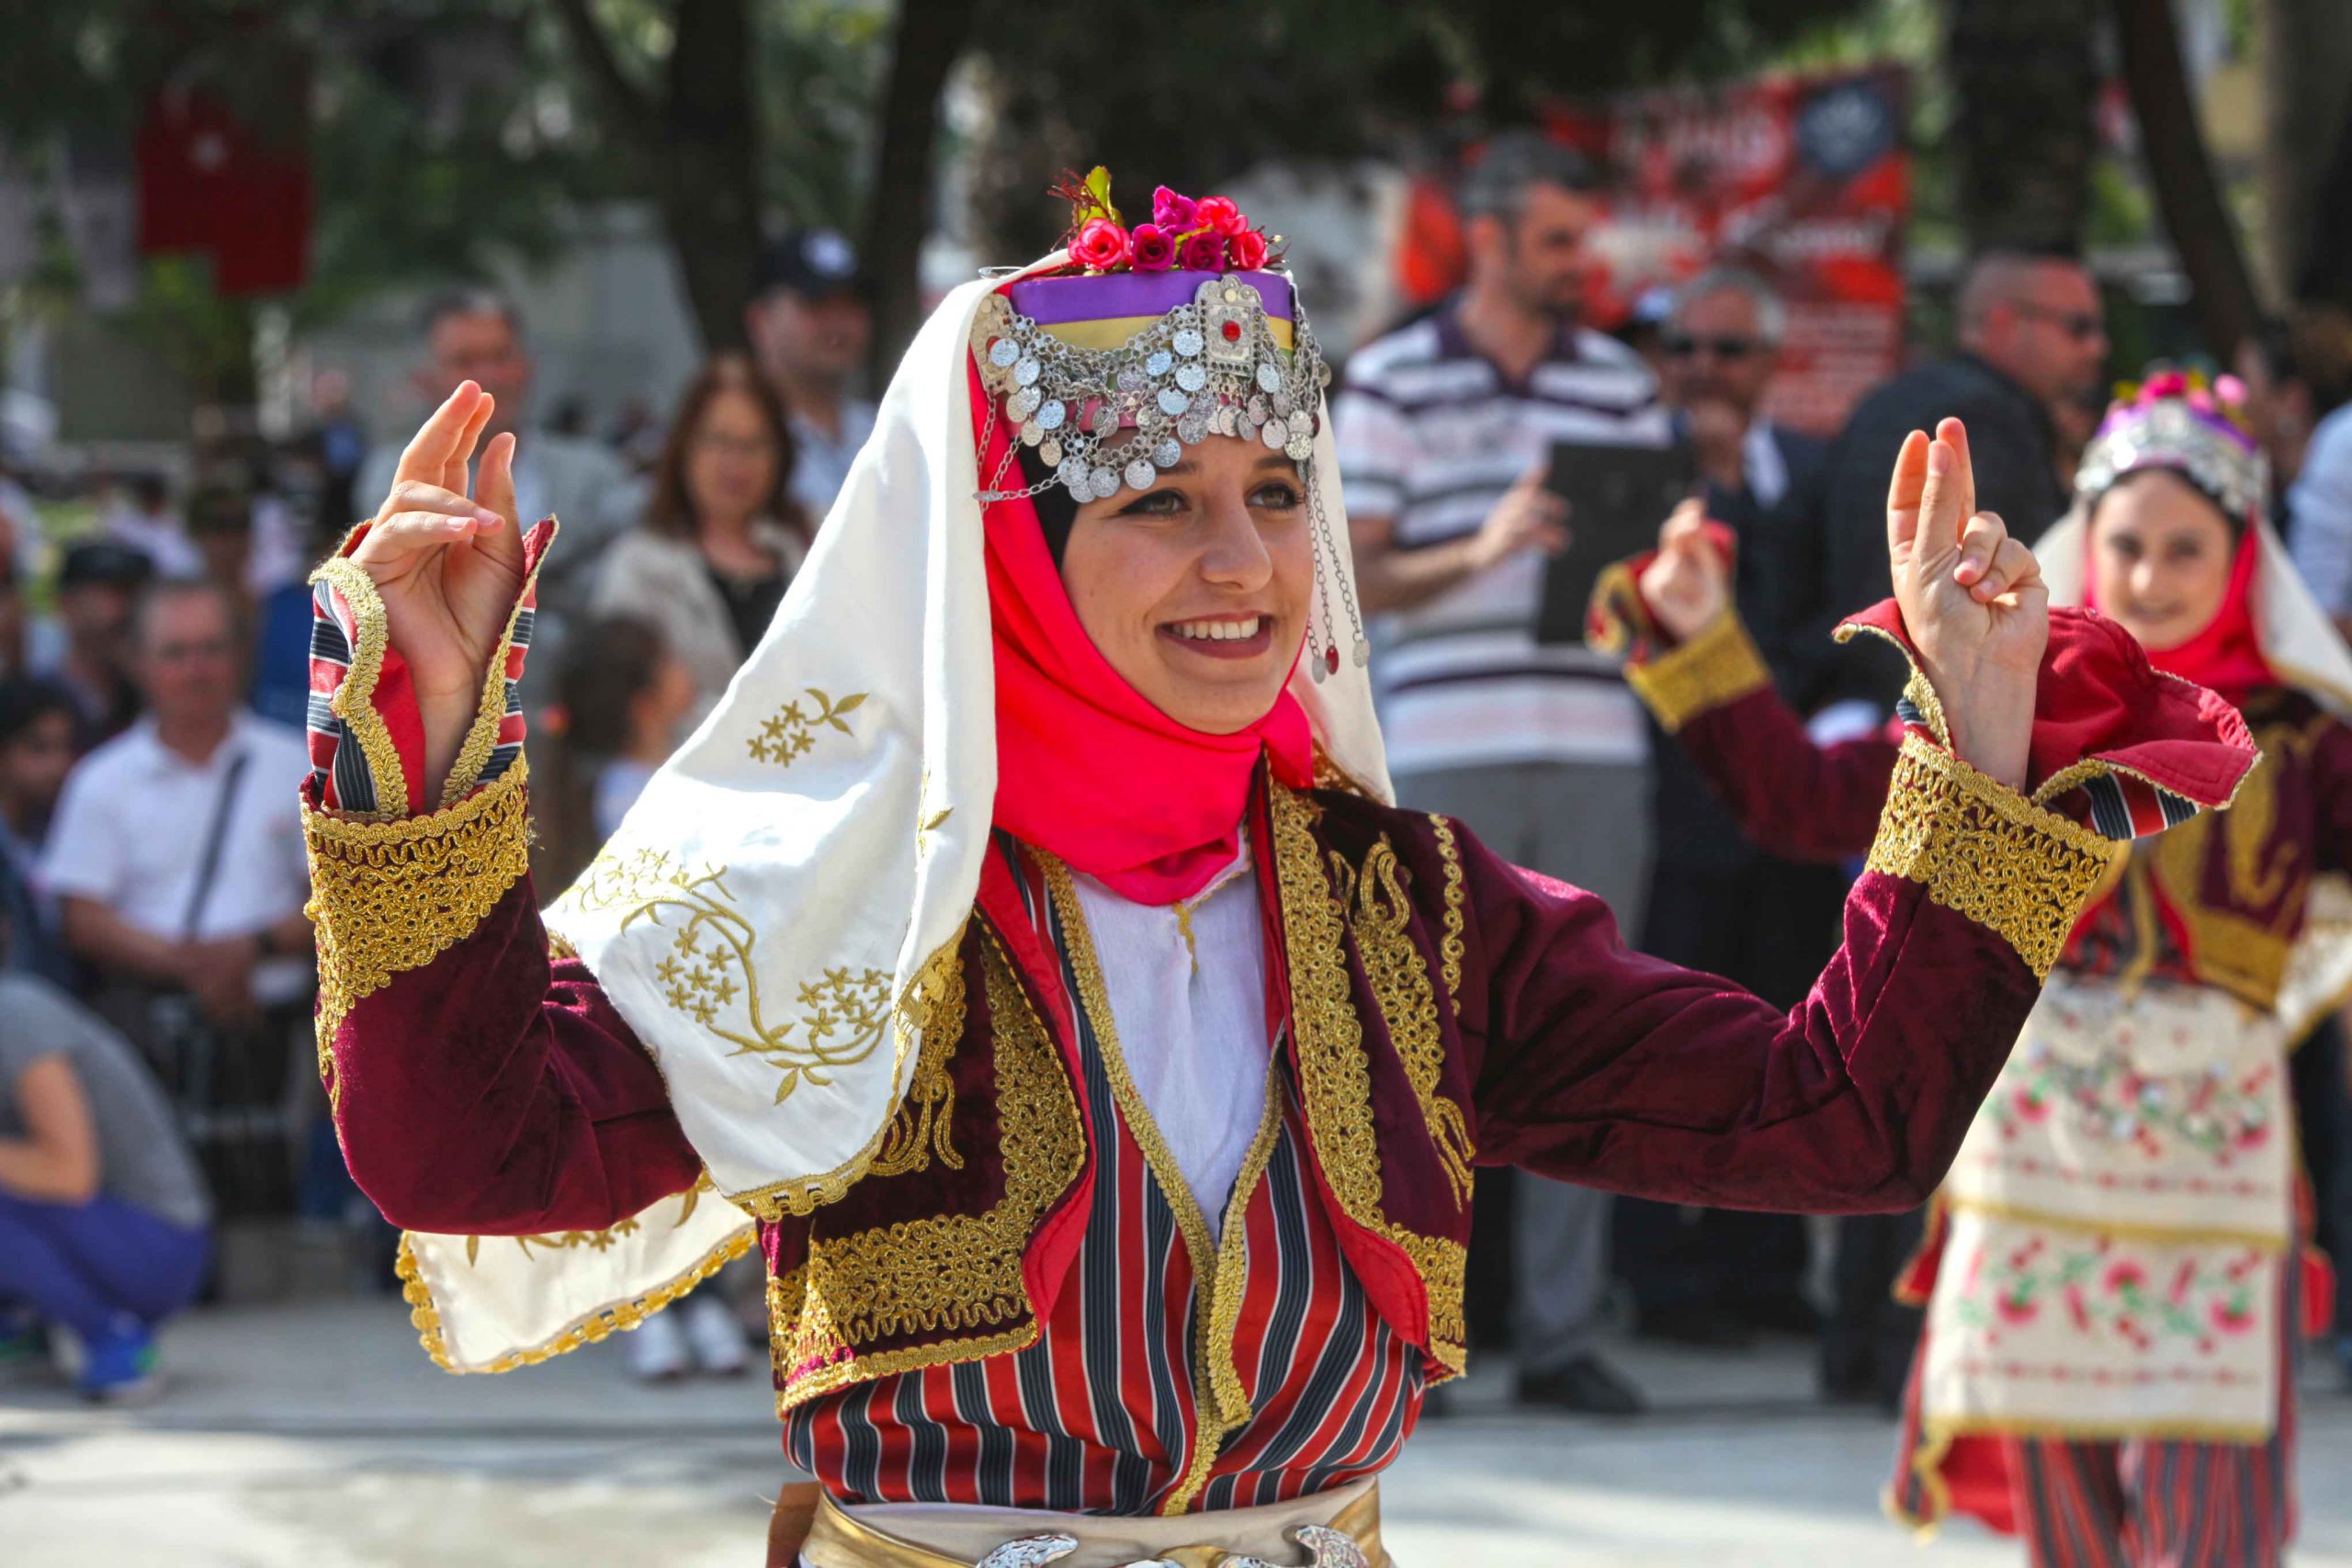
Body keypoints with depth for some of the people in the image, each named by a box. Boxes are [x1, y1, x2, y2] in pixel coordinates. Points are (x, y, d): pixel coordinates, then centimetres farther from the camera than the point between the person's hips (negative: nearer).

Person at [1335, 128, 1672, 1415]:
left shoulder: (1621, 384, 14)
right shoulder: (1391, 383, 5)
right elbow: (1349, 576, 0)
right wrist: (1478, 554, -15)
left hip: (1594, 747, 3)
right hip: (1445, 748, -3)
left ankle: (1562, 1331, 7)